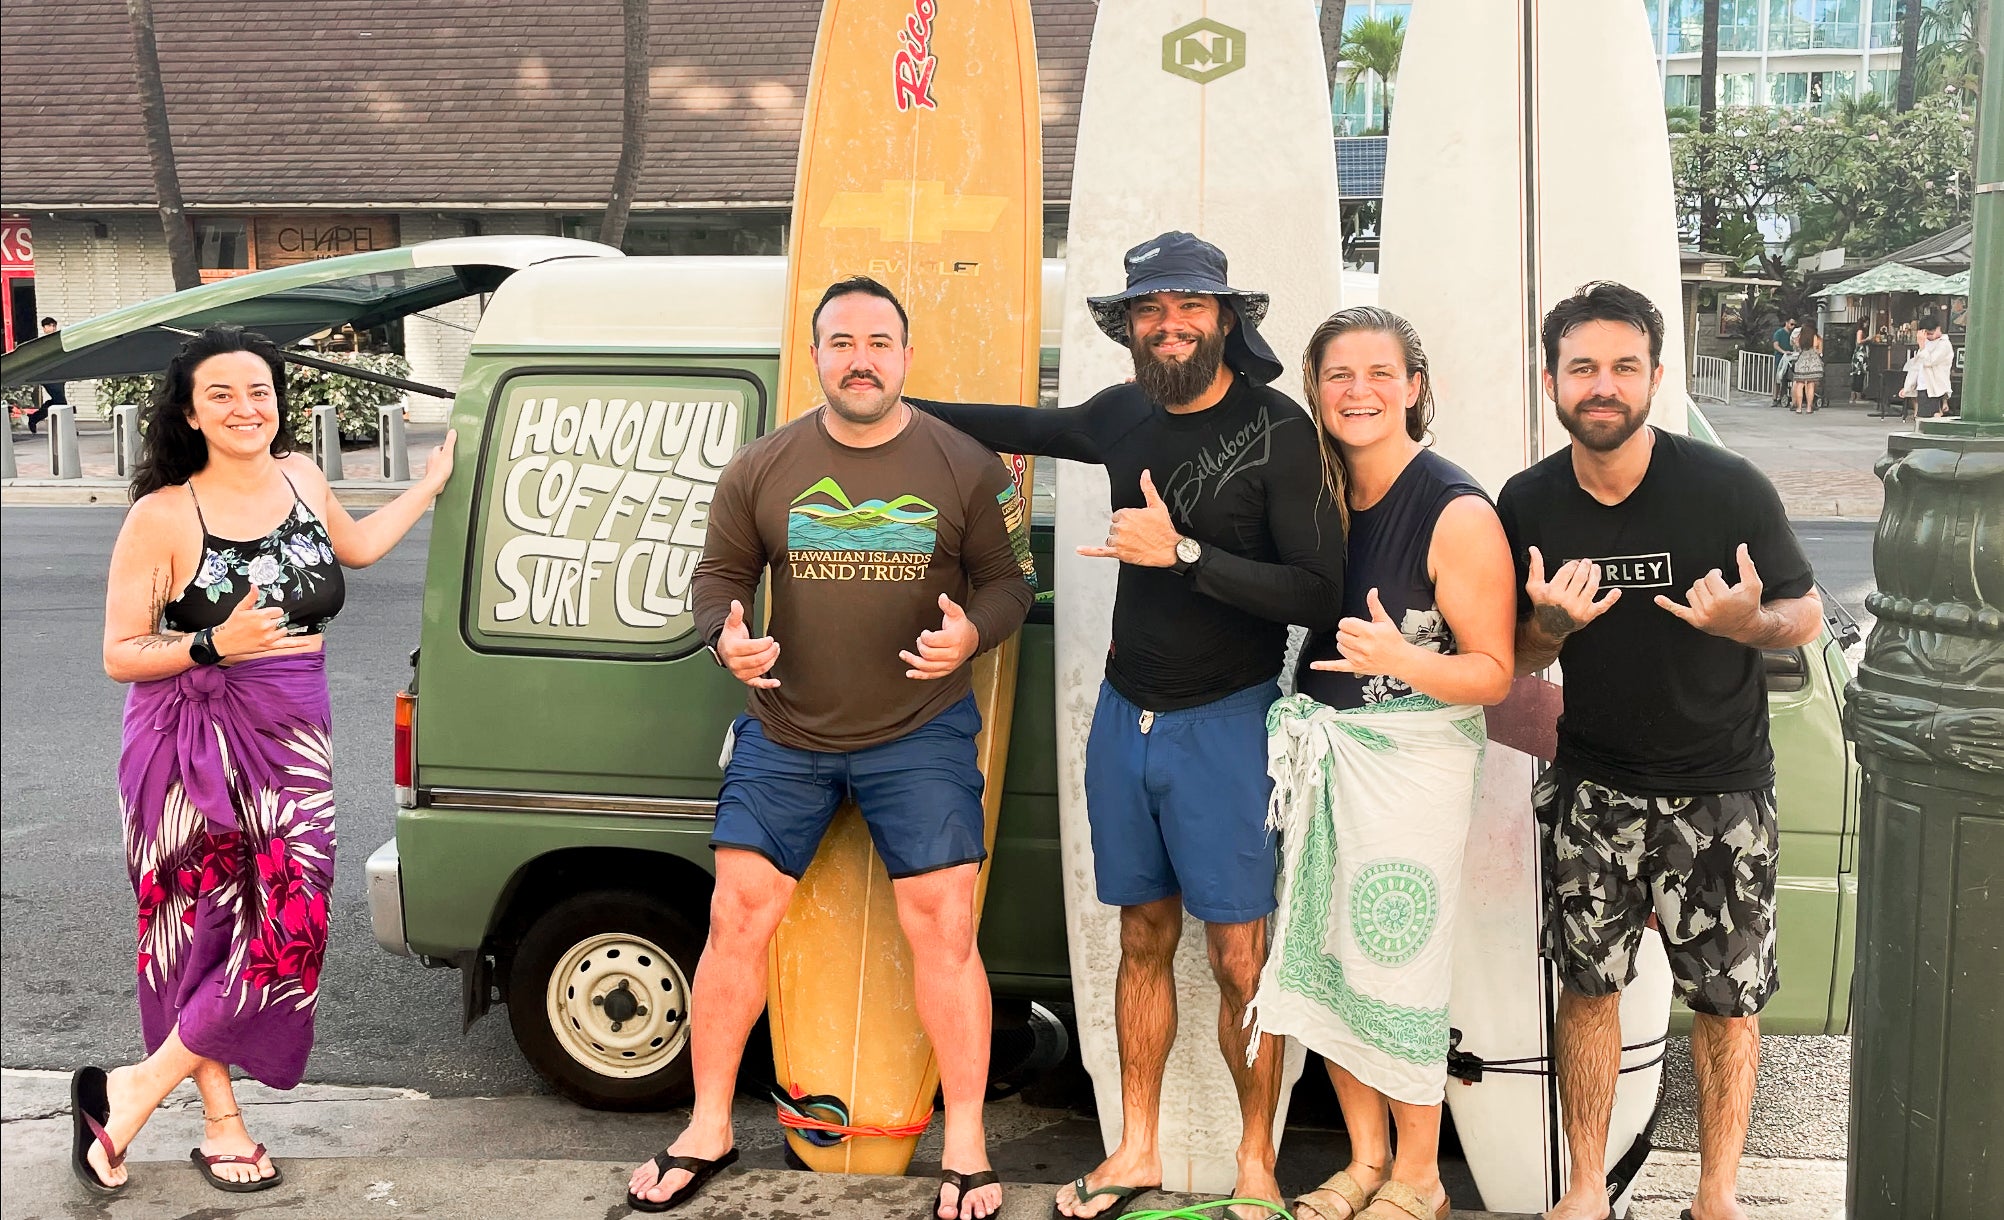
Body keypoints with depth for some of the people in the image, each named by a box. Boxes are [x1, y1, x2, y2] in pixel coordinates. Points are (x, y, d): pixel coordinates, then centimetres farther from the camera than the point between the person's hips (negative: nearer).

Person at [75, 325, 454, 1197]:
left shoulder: (300, 478, 6)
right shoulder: (162, 516, -11)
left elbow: (356, 545, 27)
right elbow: (119, 656, -8)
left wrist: (433, 481, 29)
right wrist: (215, 645, -22)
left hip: (294, 741, 5)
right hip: (197, 741, -5)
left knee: (289, 928, -2)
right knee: (210, 925, 2)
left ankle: (133, 1093, 15)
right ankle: (223, 1124, 20)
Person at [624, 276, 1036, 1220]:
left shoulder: (965, 467, -3)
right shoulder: (763, 469, 1)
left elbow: (1009, 580, 2)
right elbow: (719, 573, 8)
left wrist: (971, 634, -19)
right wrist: (727, 637, -13)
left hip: (921, 734, -2)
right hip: (784, 734, 2)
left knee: (942, 931, -4)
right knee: (737, 920, 3)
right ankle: (708, 1130, 20)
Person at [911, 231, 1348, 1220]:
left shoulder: (1278, 432, -13)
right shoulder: (1125, 415, 4)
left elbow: (1318, 595, -19)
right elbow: (1031, 428, 26)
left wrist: (1183, 553, -25)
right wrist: (902, 408, 29)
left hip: (1225, 722, -5)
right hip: (1124, 716, 5)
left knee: (1238, 957, -1)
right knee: (1144, 940, 14)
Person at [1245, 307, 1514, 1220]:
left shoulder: (1457, 513, -13)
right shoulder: (1320, 493, 5)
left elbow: (1494, 672, -12)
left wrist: (1400, 660, -29)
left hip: (1410, 759, -6)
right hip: (1317, 743, 6)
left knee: (1395, 966, 0)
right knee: (1323, 955, 11)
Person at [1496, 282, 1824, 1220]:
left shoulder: (1730, 489, -15)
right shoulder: (1527, 503, -6)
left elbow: (1807, 615, -4)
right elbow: (1515, 661, 4)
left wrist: (1748, 621, -27)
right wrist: (1551, 625, -20)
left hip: (1720, 786, -2)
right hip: (1593, 785, 2)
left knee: (1726, 998, 5)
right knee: (1587, 983, 8)